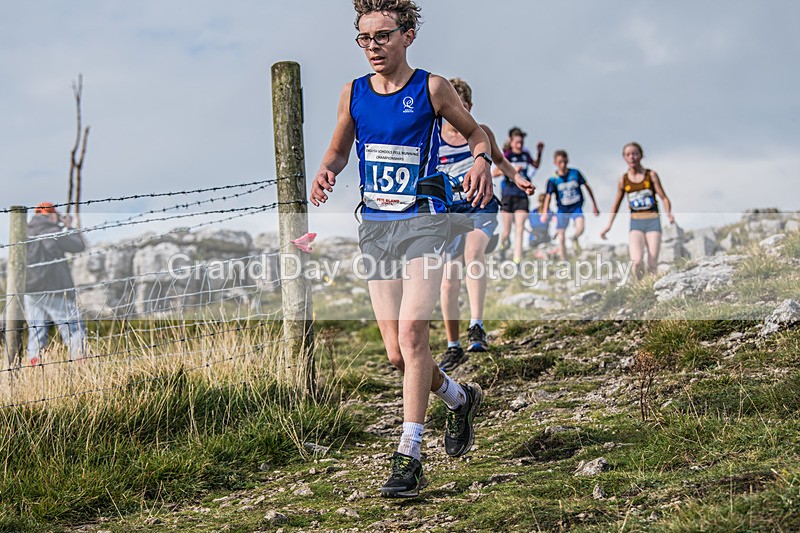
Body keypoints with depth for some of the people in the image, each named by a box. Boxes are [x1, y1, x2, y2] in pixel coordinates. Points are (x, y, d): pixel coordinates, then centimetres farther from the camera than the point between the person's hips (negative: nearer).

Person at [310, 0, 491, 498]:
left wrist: (482, 161, -12)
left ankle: (409, 458, -14)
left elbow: (476, 132, 10)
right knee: (397, 354, 4)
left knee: (412, 332, -19)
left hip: (423, 220, -4)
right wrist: (326, 173, -3)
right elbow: (338, 150, 20)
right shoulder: (353, 93, 7)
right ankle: (460, 397, 34)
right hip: (375, 226, 4)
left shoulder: (431, 88, -3)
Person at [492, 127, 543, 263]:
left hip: (522, 196, 3)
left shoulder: (525, 154, 7)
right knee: (507, 231, 4)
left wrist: (539, 152, 12)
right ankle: (502, 245, 38)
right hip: (508, 195, -3)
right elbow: (494, 173, -17)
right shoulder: (507, 156, -7)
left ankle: (517, 261, -11)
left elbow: (536, 165, 27)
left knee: (519, 229, -8)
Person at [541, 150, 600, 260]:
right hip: (562, 210, 0)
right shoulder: (553, 179, -5)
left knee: (580, 227, -27)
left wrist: (595, 206, 9)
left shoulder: (575, 173, -2)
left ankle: (575, 239, 8)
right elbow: (548, 196, -10)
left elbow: (587, 187, 7)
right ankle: (563, 261, 10)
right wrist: (545, 212, -26)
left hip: (576, 207, 0)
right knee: (561, 237, -1)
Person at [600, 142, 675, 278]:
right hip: (635, 223, 1)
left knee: (652, 265, -7)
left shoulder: (651, 175, 0)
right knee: (637, 262, -21)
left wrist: (669, 214, -21)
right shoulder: (623, 180, 5)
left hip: (653, 222, -1)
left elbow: (664, 198, -2)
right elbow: (617, 204, 18)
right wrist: (609, 225, 15)